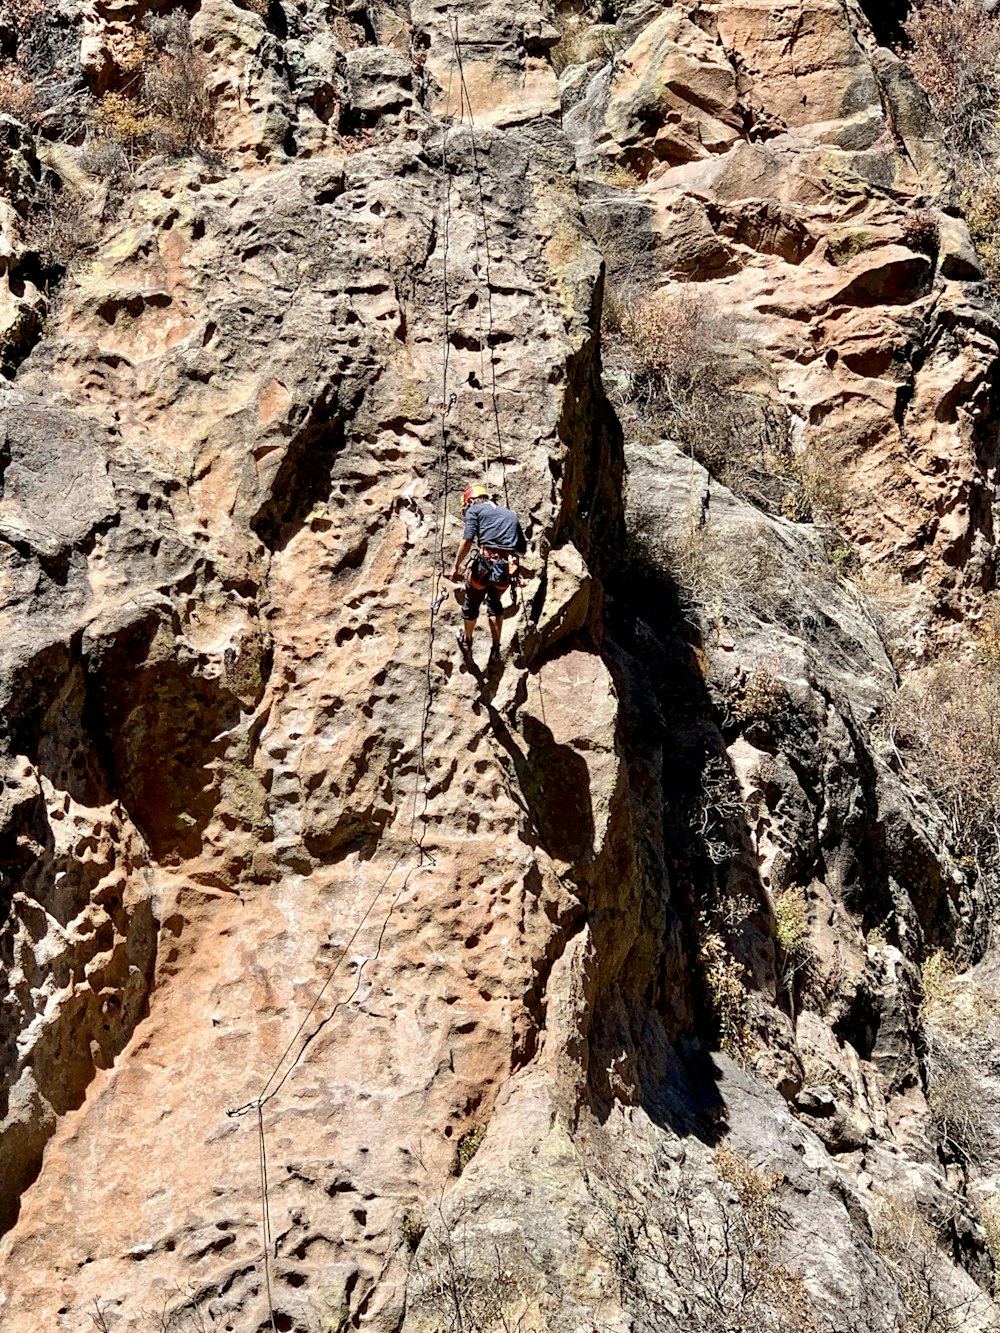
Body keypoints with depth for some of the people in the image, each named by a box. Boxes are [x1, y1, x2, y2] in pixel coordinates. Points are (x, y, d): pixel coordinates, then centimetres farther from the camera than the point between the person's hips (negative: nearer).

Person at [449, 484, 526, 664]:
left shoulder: (474, 509, 7)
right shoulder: (511, 514, 23)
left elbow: (467, 540, -8)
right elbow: (523, 549, 23)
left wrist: (456, 566, -4)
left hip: (485, 564, -4)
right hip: (507, 569, 4)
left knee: (471, 604, 21)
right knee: (494, 602, 29)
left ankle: (467, 642, 41)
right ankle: (496, 649, 25)